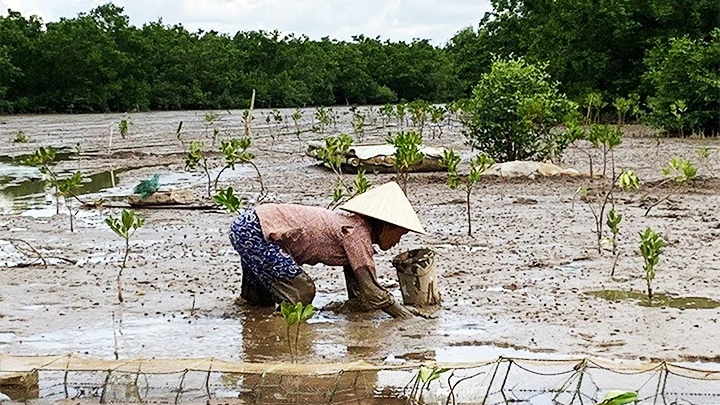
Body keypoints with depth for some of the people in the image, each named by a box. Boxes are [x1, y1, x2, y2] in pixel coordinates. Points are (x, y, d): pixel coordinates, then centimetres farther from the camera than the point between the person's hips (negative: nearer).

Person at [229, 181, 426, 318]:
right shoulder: (356, 234, -17)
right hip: (251, 232, -10)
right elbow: (370, 290, -19)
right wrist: (404, 315, -15)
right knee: (301, 293, -11)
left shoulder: (356, 225, 10)